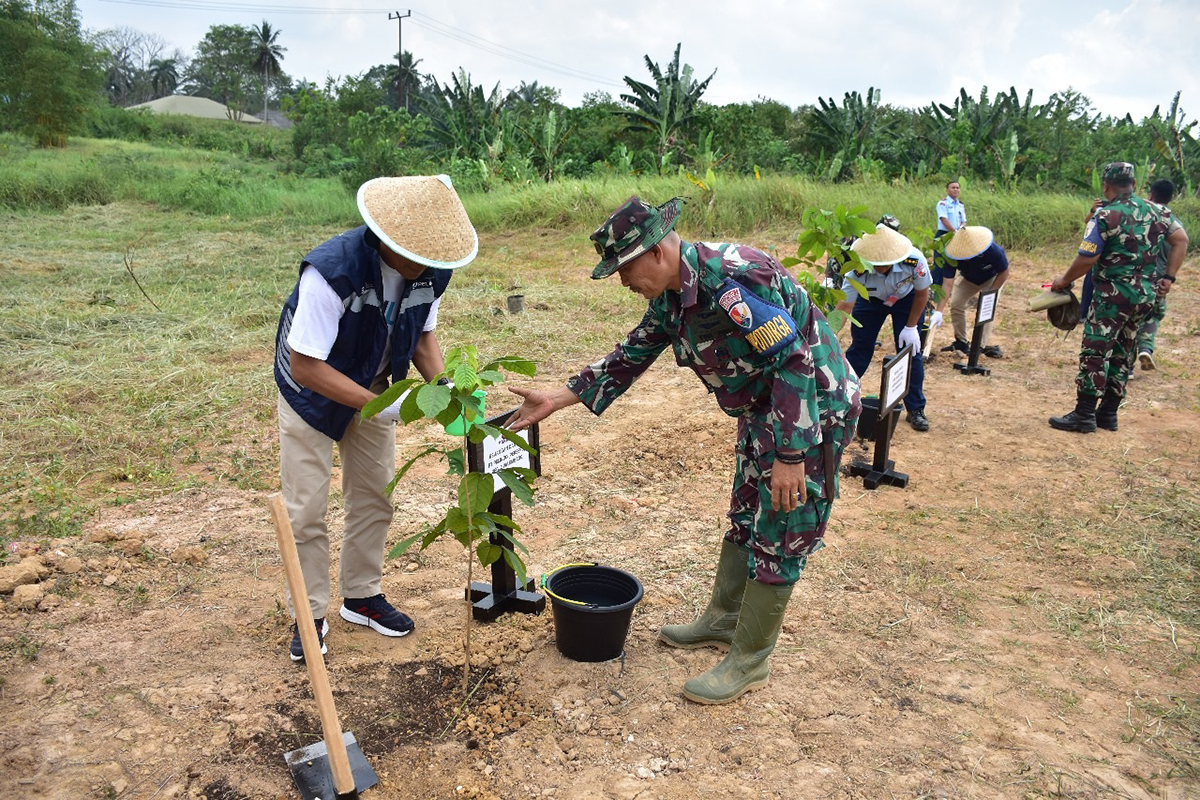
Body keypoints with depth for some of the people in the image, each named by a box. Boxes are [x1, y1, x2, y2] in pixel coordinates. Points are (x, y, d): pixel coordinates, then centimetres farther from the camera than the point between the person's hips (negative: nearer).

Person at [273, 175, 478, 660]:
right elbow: (305, 366, -32)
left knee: (374, 496, 12)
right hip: (311, 391, -5)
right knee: (306, 509, 0)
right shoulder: (332, 271, -37)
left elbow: (424, 333, -1)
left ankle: (362, 597, 31)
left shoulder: (431, 271, -19)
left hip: (373, 386, 5)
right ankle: (309, 616, 18)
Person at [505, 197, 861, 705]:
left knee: (778, 536, 0)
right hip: (762, 410, 9)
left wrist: (790, 456, -27)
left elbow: (796, 362, -29)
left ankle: (748, 663, 13)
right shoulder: (671, 297, 0)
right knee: (744, 520, 20)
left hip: (811, 408, -9)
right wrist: (557, 400, 5)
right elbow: (630, 357, 10)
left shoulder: (733, 278, -30)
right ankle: (723, 621, 37)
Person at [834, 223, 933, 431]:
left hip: (906, 299, 0)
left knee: (911, 350, -4)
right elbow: (844, 307, -36)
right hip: (870, 298, 0)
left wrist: (910, 327, -13)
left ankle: (916, 409, 8)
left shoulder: (914, 261, -38)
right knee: (859, 348, -1)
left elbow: (922, 293, -17)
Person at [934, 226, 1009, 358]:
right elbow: (948, 283, -36)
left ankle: (981, 345, -11)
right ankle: (961, 342, 8)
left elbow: (1003, 273, -23)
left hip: (992, 278, -3)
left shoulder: (993, 250, -40)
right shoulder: (953, 255, -35)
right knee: (956, 305, -6)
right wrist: (939, 311, -43)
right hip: (969, 279, 3)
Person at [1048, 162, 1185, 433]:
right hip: (1145, 295, 7)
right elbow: (1181, 241, 12)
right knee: (1122, 355, 13)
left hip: (1113, 294, -7)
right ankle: (1108, 413, 19)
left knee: (1095, 353, -5)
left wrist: (1064, 281, -1)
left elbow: (1087, 259, -16)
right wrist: (1169, 278, 13)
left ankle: (1084, 415, -5)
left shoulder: (1105, 215, -12)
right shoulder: (1156, 211, 9)